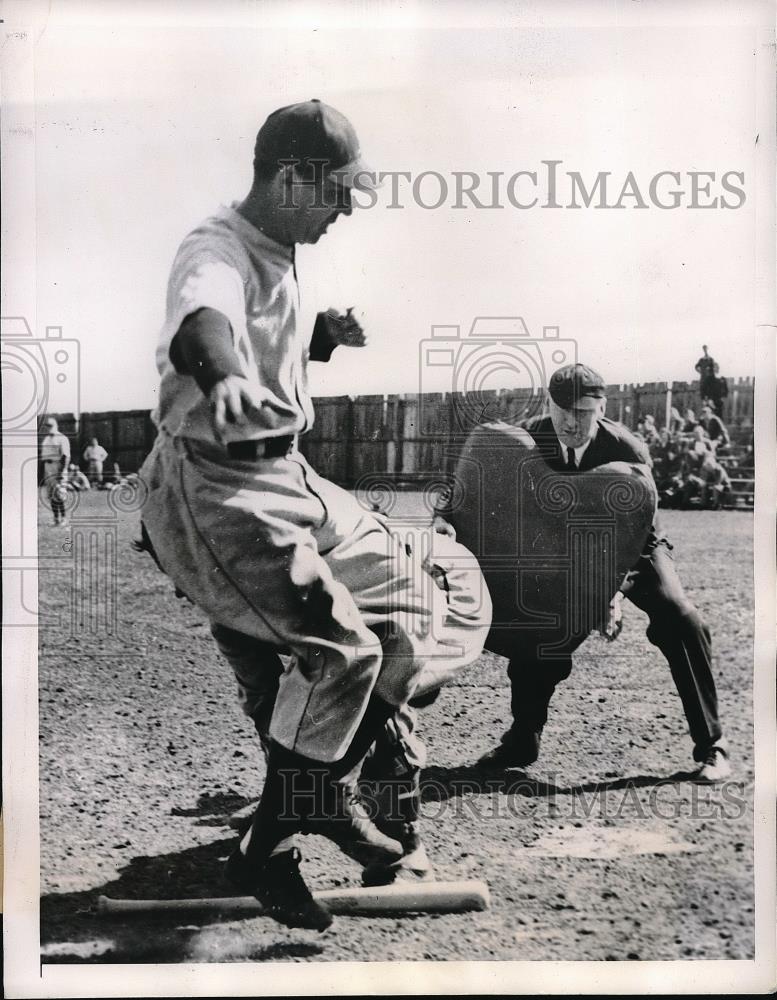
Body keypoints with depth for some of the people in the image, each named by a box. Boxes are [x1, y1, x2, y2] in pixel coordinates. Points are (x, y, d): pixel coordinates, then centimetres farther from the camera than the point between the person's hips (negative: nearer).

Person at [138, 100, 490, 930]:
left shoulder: (279, 260, 14)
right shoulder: (217, 253, -16)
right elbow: (202, 321, -42)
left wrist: (328, 333, 18)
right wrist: (225, 378, -62)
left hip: (285, 478, 10)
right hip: (215, 488, -10)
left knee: (419, 616, 8)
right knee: (340, 648, -20)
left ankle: (326, 789, 21)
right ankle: (266, 852, -3)